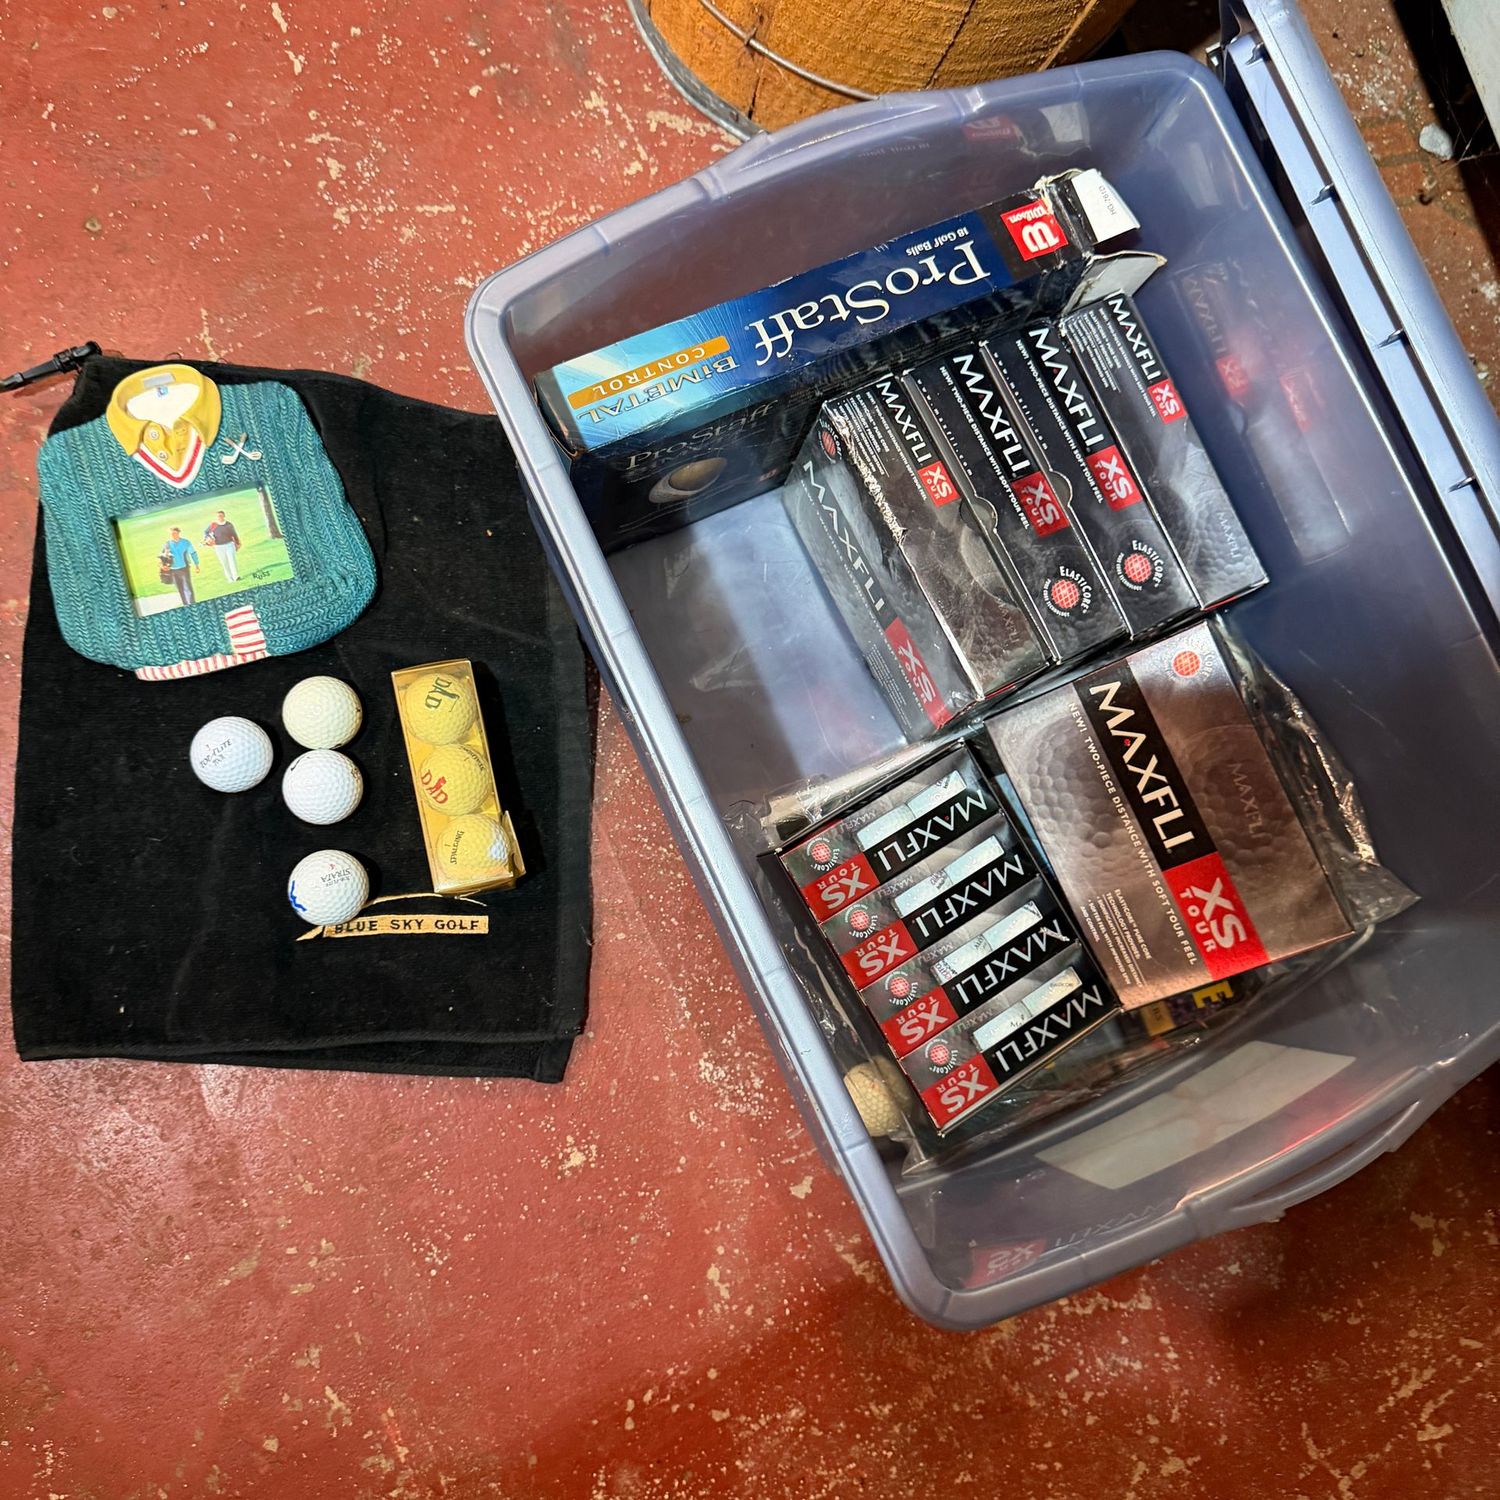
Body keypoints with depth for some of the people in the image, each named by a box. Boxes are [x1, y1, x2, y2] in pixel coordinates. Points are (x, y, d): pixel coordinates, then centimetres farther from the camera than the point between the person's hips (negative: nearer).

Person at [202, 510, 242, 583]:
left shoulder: (229, 525, -2)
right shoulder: (213, 525, -3)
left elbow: (234, 534, 11)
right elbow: (205, 532, 9)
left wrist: (237, 543, 17)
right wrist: (208, 538, -10)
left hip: (229, 544, 0)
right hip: (219, 547, 1)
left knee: (232, 561, -8)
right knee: (224, 563, 4)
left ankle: (236, 577, -2)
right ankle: (230, 578, 12)